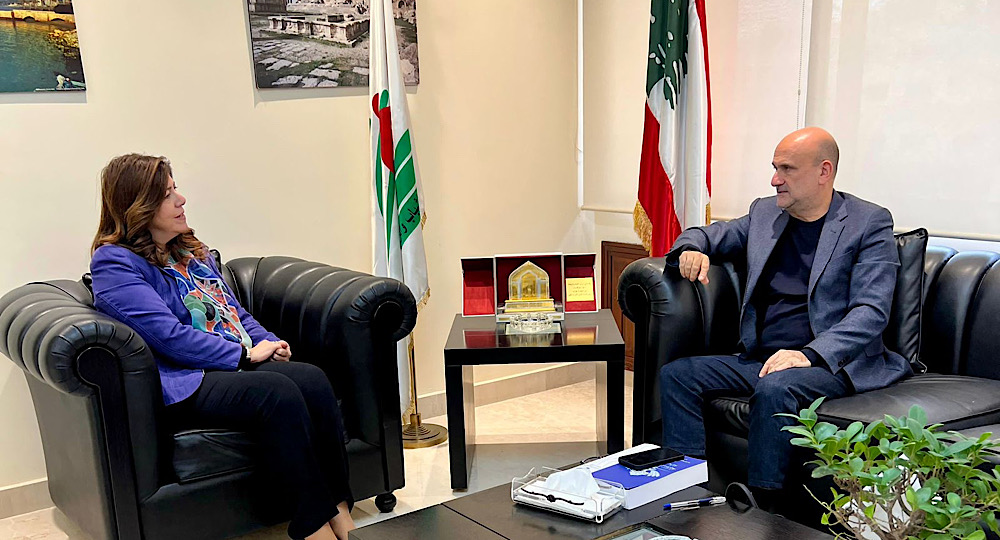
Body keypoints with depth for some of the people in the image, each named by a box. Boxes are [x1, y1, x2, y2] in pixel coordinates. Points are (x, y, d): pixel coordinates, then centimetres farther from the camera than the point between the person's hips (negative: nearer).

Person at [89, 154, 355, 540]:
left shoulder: (190, 250, 24)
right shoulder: (114, 263, -3)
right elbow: (168, 334, -14)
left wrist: (268, 343, 4)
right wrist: (246, 354, -14)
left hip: (242, 362, 7)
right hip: (187, 384, -7)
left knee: (313, 380, -24)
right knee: (278, 392, -34)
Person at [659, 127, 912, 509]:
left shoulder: (870, 223, -1)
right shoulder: (764, 213, 15)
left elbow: (871, 311, -11)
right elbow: (705, 235, 26)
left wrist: (809, 354, -27)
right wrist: (692, 249, -2)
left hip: (832, 363, -6)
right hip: (759, 359, 6)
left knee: (775, 389, -36)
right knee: (675, 374, -14)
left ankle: (761, 509, -25)